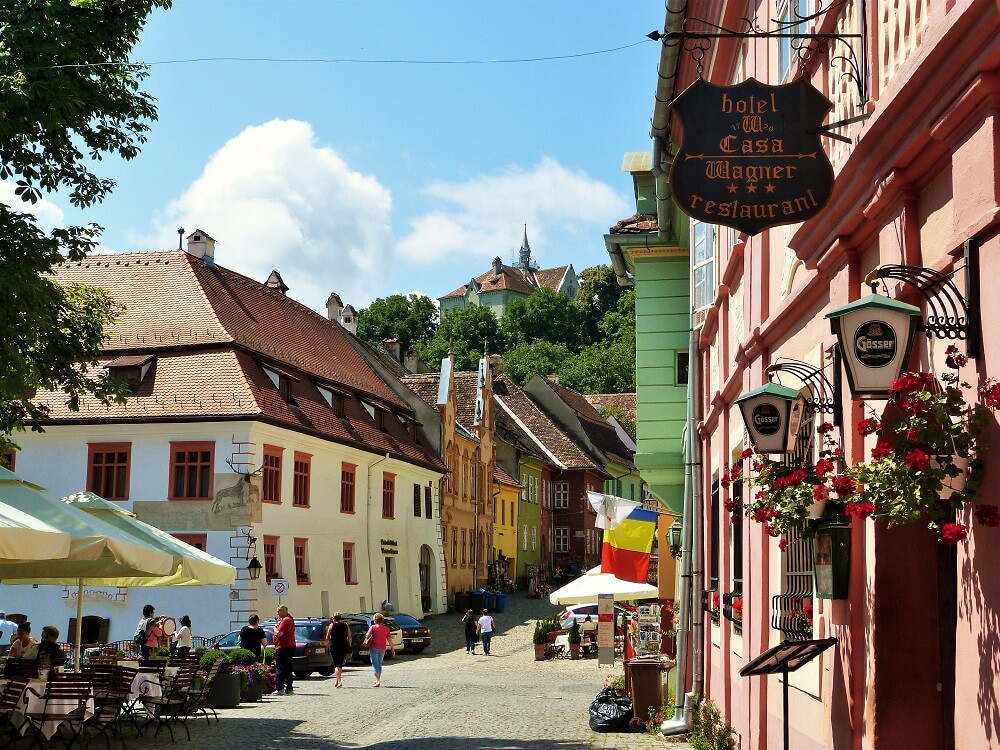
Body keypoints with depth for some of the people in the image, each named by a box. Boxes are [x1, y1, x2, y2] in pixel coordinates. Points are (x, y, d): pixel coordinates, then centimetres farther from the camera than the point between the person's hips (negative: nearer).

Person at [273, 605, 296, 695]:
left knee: (280, 668, -9)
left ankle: (280, 688, -14)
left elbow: (279, 633, -22)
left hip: (283, 647, -11)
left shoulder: (285, 620, -15)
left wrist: (275, 628, -3)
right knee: (288, 669, 11)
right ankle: (289, 689, 13)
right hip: (290, 646, 11)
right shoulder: (290, 619, 19)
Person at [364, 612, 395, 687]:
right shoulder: (386, 628, 4)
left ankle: (378, 681, -16)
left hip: (374, 648, -4)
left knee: (375, 664, -3)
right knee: (379, 663, 20)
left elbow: (367, 636, -15)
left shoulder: (373, 627, -7)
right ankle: (378, 680, 28)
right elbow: (389, 639, 2)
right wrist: (392, 649, 5)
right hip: (382, 648, 4)